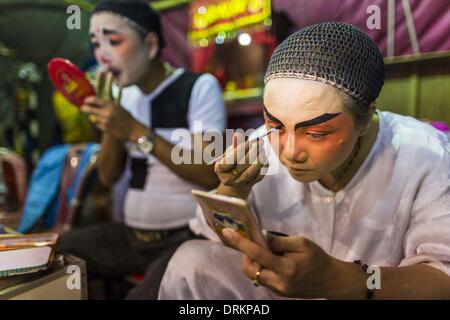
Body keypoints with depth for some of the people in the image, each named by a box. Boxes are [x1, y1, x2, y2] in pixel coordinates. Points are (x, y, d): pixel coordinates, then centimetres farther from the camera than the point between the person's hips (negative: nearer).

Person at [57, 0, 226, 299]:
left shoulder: (199, 86, -9)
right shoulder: (128, 94, 10)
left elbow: (211, 176, -17)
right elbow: (109, 177, 8)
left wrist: (136, 131, -20)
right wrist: (111, 128, -10)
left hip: (186, 236, -6)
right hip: (130, 234, 6)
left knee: (145, 295, -30)